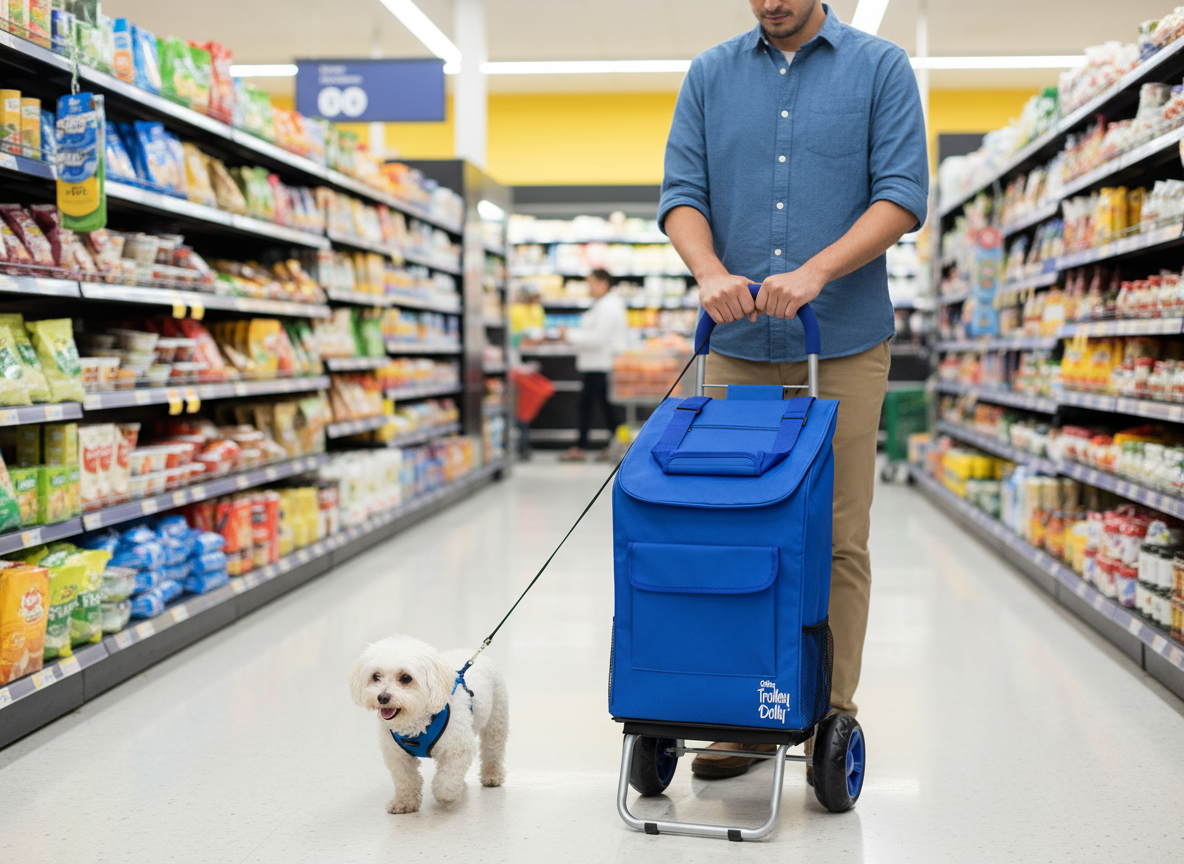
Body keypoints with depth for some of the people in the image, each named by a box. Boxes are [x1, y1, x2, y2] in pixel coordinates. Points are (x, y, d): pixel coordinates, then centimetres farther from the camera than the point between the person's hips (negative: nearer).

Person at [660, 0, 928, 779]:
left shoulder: (881, 68, 4)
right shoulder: (710, 74, 11)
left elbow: (903, 195, -5)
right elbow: (681, 192, 5)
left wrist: (814, 273, -19)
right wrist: (711, 272, -16)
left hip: (843, 346, -2)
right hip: (737, 347, 3)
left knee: (838, 540, 1)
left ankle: (832, 716, 12)